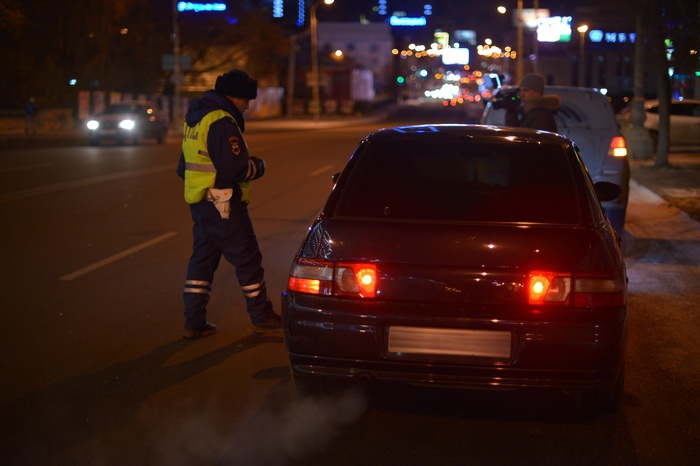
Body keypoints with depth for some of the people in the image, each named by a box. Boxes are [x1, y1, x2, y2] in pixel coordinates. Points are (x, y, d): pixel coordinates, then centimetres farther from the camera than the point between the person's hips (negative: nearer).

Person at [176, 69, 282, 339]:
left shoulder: (194, 118, 14)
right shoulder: (221, 122, -18)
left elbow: (184, 167, 21)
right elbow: (233, 169, -23)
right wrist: (258, 166, -5)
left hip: (198, 203, 9)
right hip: (223, 205, -9)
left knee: (202, 260, 13)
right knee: (248, 261, 2)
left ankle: (194, 322, 14)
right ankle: (262, 319, 12)